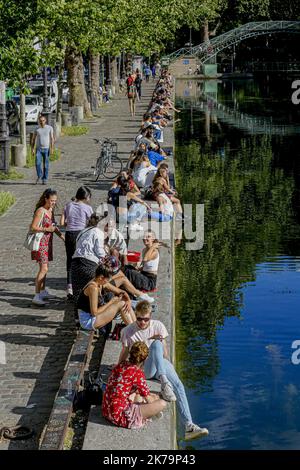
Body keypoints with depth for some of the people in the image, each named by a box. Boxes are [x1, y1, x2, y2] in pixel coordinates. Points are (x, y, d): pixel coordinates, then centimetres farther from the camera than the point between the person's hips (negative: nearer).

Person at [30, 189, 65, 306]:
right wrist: (46, 229, -21)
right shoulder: (40, 211, -17)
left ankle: (43, 291, 31)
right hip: (41, 242, -8)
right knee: (43, 269, -15)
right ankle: (37, 296, -15)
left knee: (44, 267, 18)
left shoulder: (51, 210, 9)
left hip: (48, 242, 9)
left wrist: (61, 235, 9)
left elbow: (53, 226, 20)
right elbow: (33, 227, -19)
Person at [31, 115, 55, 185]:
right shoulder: (37, 129, 1)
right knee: (37, 163, -13)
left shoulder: (50, 128, -3)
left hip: (46, 149, -1)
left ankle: (44, 179, 12)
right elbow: (33, 139, 6)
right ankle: (39, 176, 9)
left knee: (45, 165, 1)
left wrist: (52, 148, -15)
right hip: (38, 149, 1)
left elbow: (52, 139, -6)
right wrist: (32, 149, -2)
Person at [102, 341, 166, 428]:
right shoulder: (137, 373, -15)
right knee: (162, 404, -9)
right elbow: (149, 400, -6)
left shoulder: (120, 366, 7)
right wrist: (155, 398, 18)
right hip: (119, 416, -9)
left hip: (106, 411, 9)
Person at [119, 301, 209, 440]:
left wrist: (167, 365, 6)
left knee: (178, 386, -23)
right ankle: (164, 382, -44)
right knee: (156, 343, -31)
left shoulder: (158, 326, 0)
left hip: (161, 364, 3)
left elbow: (164, 348, 10)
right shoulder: (127, 332, -5)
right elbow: (124, 353, 6)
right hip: (144, 368, -3)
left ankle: (189, 426, -28)